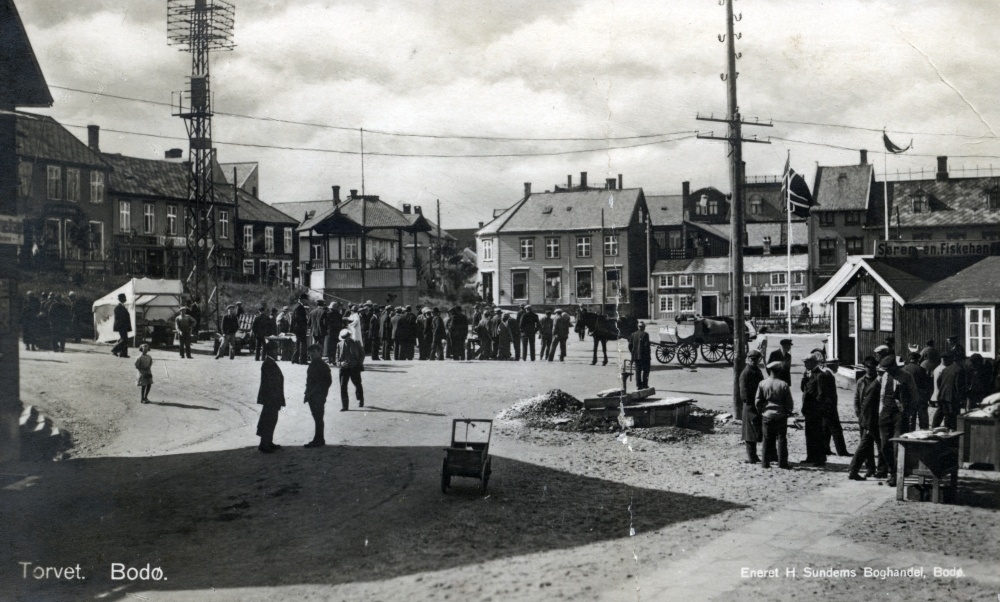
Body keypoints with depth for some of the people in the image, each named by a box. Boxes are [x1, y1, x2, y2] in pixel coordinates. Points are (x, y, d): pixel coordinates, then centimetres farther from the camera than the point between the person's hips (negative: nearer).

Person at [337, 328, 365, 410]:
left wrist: (359, 363, -5)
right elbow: (337, 357, 10)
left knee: (358, 385, 11)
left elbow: (362, 354, 8)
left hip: (354, 368, -1)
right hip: (344, 368, 1)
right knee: (343, 386, -7)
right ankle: (344, 406, -3)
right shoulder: (340, 345, 4)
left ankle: (360, 401, 36)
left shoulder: (356, 344, -2)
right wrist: (340, 363, -10)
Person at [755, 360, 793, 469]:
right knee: (781, 439, 5)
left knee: (767, 439, 9)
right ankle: (782, 462, 5)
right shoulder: (783, 385, -10)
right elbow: (789, 402, -5)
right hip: (781, 415, -2)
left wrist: (760, 411, 14)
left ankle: (766, 462, 11)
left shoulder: (762, 384, -5)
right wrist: (788, 411, 12)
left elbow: (757, 401, -1)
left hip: (766, 415, 2)